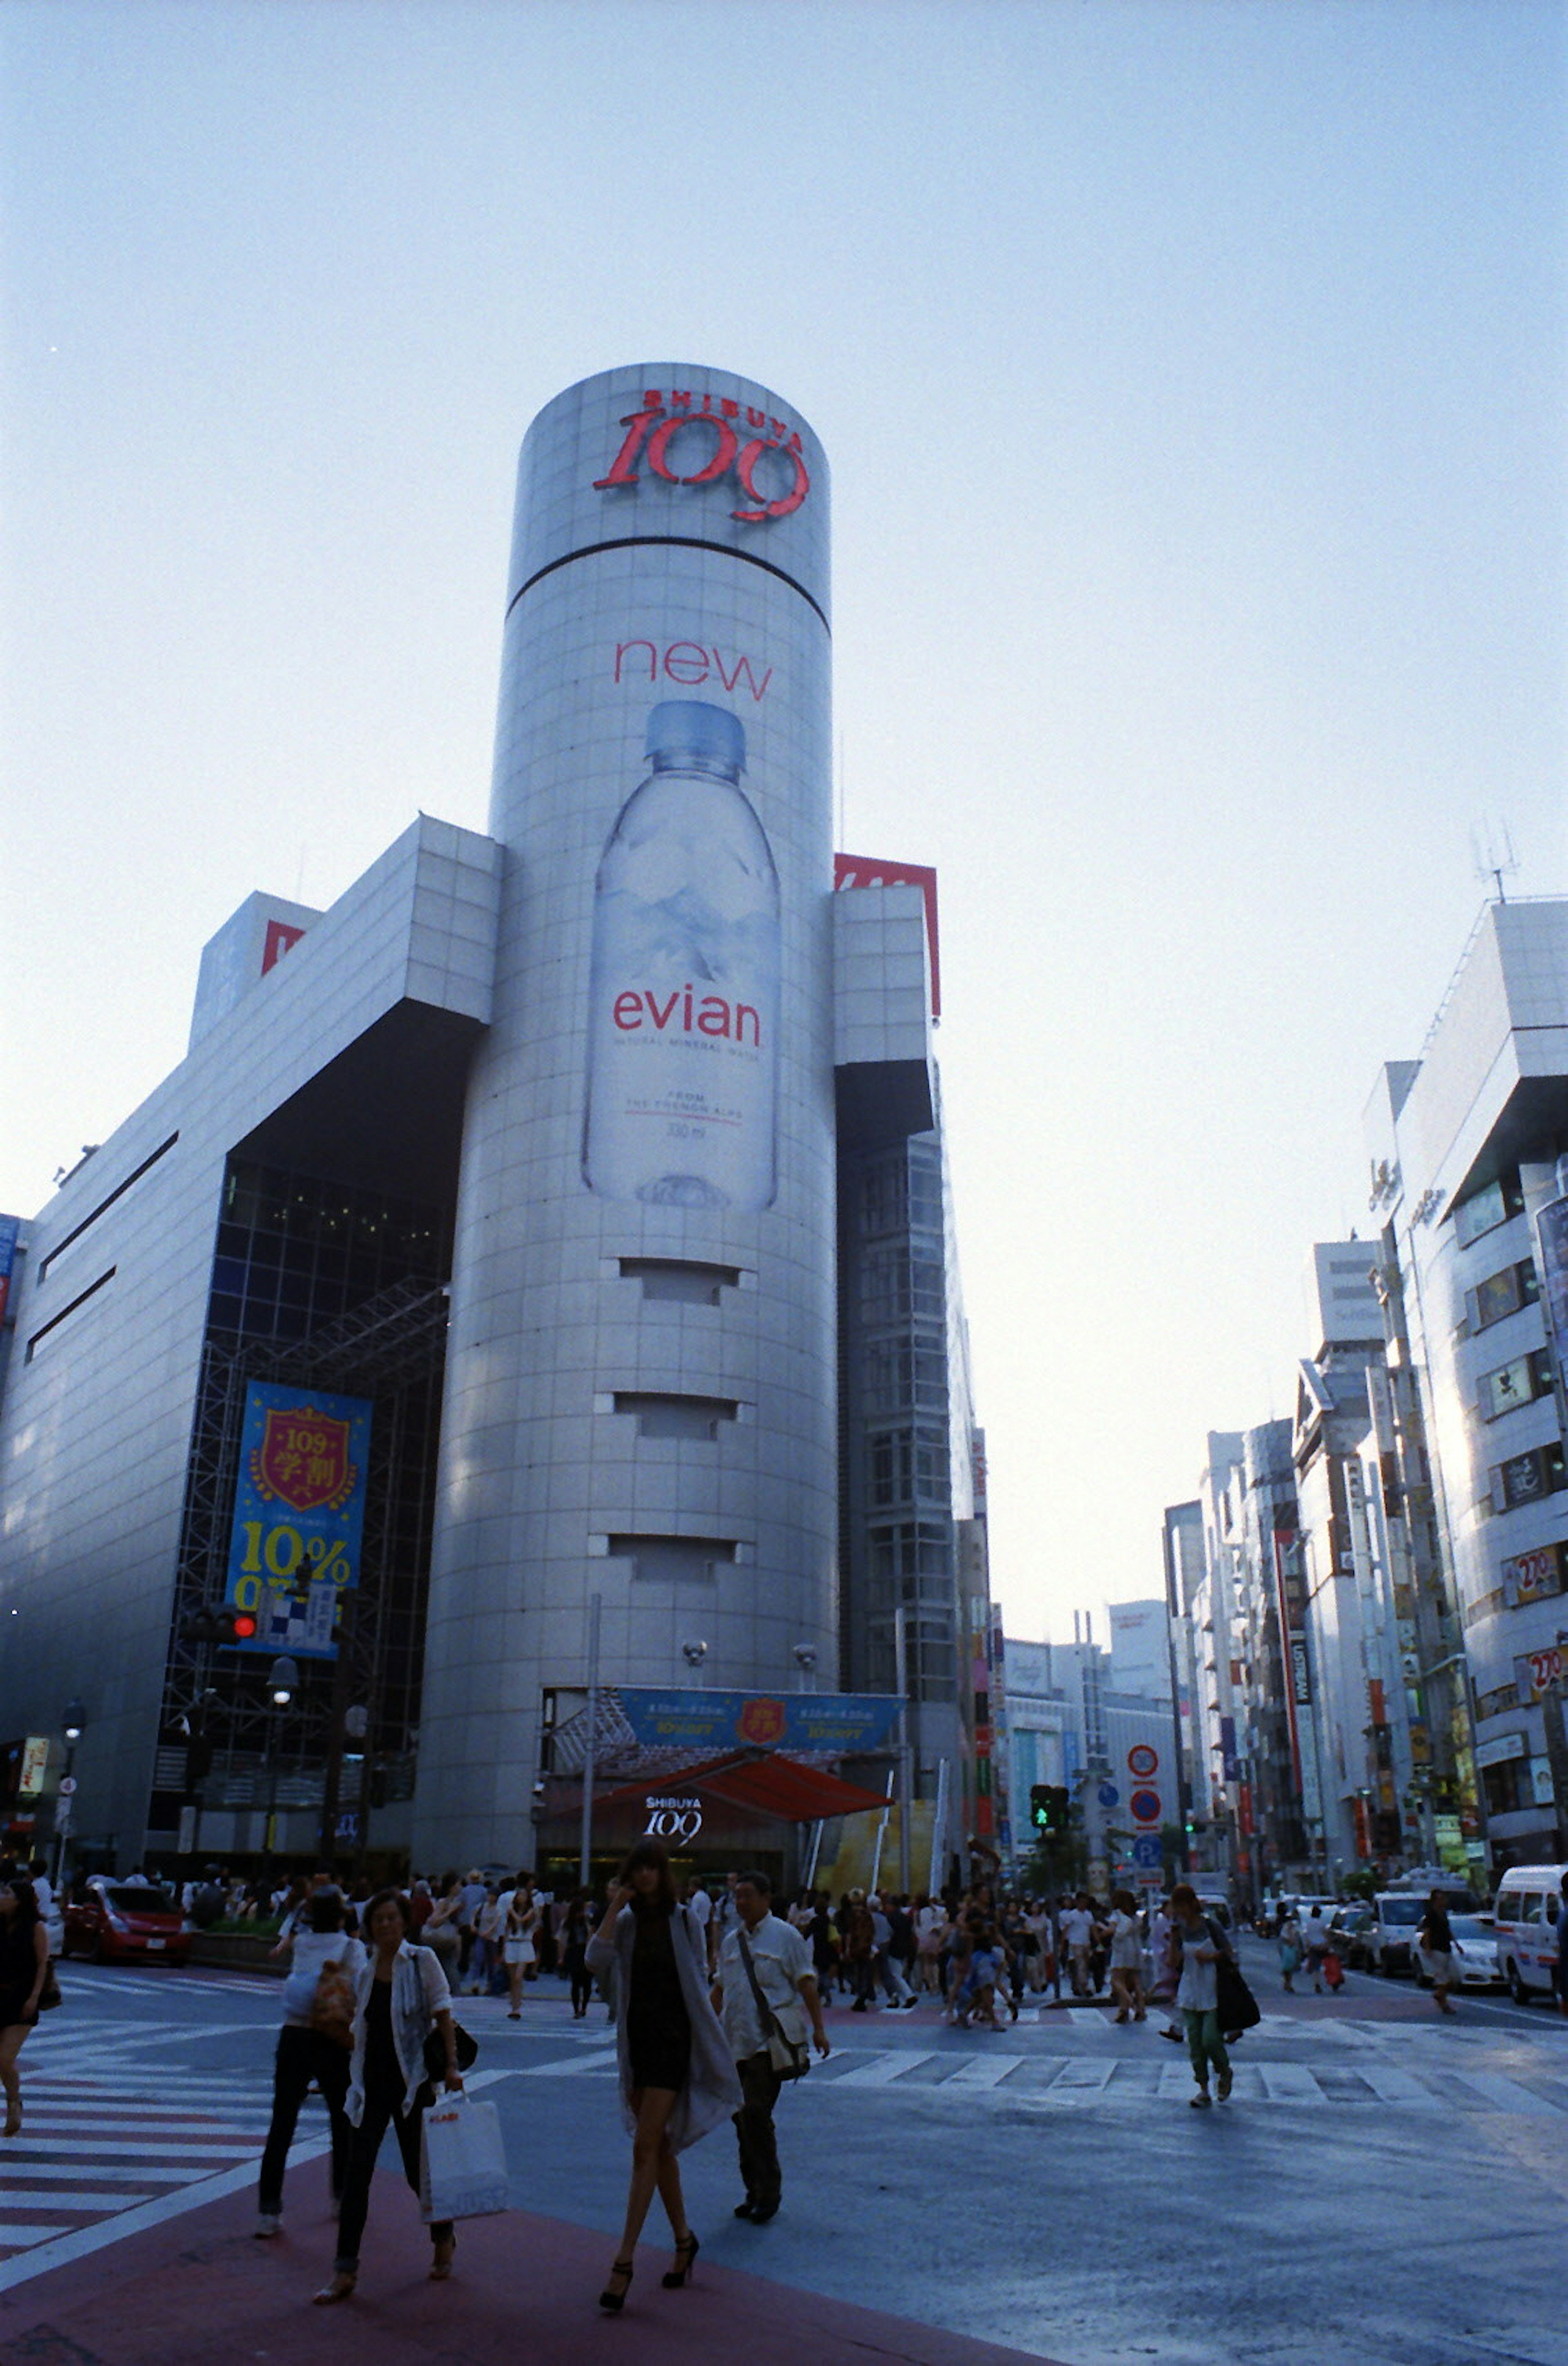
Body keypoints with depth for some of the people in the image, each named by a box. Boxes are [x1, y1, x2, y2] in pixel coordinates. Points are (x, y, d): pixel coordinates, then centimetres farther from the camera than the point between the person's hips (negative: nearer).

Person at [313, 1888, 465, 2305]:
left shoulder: (421, 1961, -6)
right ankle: (345, 2270, 4)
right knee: (357, 2172, -3)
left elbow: (443, 2014, -9)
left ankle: (443, 2239, 32)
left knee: (418, 2170, 7)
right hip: (372, 2082, 4)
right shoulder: (365, 1974, 8)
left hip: (413, 2080, -4)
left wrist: (452, 2065, -15)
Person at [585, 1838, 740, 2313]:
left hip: (673, 2040, -4)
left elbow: (700, 1977, 3)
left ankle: (625, 2260, -6)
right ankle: (683, 2239, 29)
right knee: (659, 2146, 13)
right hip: (636, 2038, 4)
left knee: (646, 2147, -9)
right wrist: (614, 1908, -17)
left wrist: (705, 2029, -1)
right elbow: (596, 1961, -14)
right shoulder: (626, 1921, 2)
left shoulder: (684, 1919, -5)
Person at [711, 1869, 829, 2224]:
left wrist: (818, 2029, -10)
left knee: (756, 2114, -12)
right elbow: (720, 1988, 21)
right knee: (742, 2118, 9)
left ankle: (768, 2194, 0)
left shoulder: (785, 1936, -3)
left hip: (770, 2040, -6)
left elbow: (806, 1983, -4)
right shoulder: (731, 1942, 14)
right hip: (735, 2041, 6)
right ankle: (755, 2192, 21)